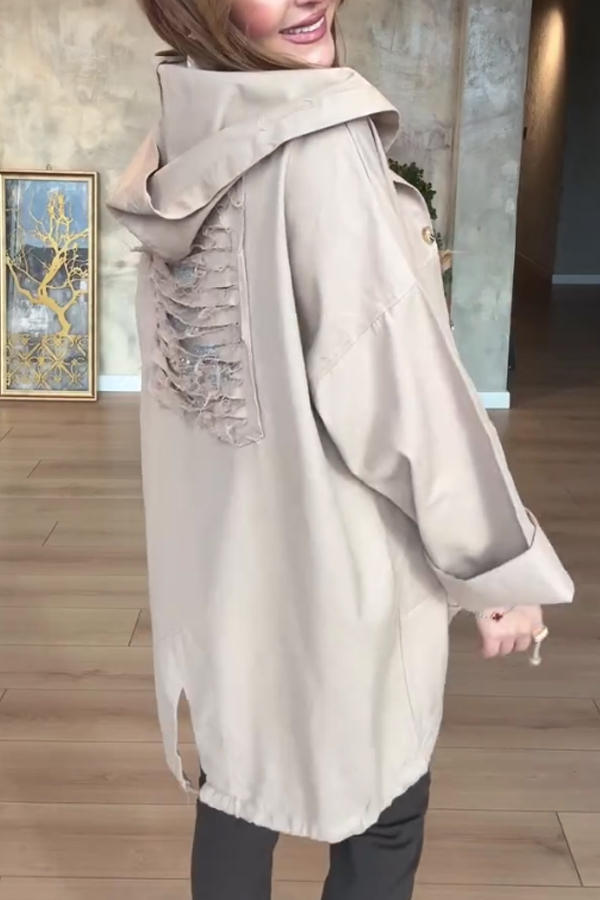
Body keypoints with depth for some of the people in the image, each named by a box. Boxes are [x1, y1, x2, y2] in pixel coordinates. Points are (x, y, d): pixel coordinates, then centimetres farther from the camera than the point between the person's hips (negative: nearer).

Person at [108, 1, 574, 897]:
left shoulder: (178, 148, 2)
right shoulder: (321, 143, -21)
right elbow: (391, 381, -22)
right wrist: (501, 560, -13)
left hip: (222, 547, 7)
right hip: (338, 555, -7)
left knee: (238, 780, 21)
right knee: (381, 810, 14)